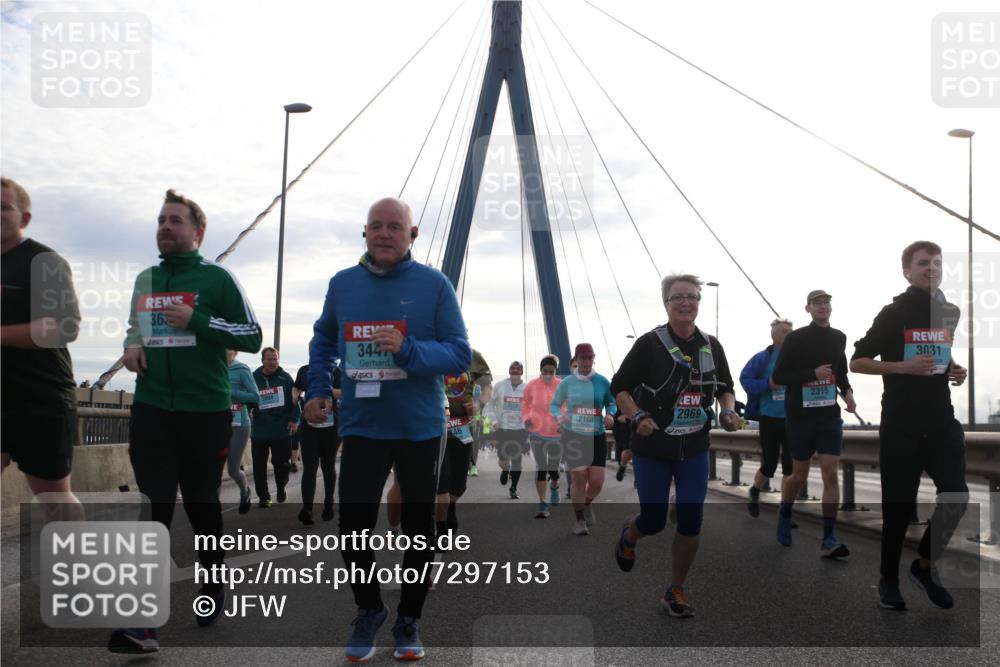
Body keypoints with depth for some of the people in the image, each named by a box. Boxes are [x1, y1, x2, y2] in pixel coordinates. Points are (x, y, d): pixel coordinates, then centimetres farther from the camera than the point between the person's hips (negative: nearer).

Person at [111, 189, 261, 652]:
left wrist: (196, 320, -16)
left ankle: (213, 587, 33)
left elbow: (252, 336, -4)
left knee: (202, 504, 11)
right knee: (153, 507, -6)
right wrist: (132, 345, 4)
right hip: (151, 410, 3)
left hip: (206, 411, -3)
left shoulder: (217, 278, -2)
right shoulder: (145, 280, 13)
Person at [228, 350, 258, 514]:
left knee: (233, 471, 3)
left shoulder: (241, 370, -6)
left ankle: (245, 492, 36)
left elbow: (256, 397, -9)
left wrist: (229, 391, -17)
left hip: (238, 425, -4)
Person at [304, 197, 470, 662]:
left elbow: (460, 354, -10)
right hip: (361, 427, 2)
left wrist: (408, 349, -26)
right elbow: (323, 339, 19)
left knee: (418, 529, 10)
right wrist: (317, 389, 7)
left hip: (419, 429, -1)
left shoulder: (434, 284, -7)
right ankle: (368, 610, 24)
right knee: (353, 527, -3)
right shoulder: (342, 284, 3)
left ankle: (408, 621, 30)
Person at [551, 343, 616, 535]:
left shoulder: (602, 382, -1)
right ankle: (580, 520, 13)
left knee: (597, 482, -2)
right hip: (573, 436, -1)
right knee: (579, 479, -6)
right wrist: (559, 416, -13)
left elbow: (611, 403, 11)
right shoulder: (566, 383, -1)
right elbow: (554, 405, 8)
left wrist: (610, 414, -10)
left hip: (597, 438, 1)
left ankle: (587, 504, 33)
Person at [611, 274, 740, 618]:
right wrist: (638, 417, -20)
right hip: (652, 448, -3)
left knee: (691, 522, -1)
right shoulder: (650, 343, -9)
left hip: (695, 449, 3)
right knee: (653, 520, 3)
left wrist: (728, 411, -3)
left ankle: (675, 591, 17)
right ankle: (628, 536, 41)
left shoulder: (712, 346, 5)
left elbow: (725, 388, 18)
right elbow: (619, 386, -5)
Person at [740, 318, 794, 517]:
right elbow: (744, 378, -6)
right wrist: (767, 384, -18)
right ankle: (754, 492, 35)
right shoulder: (763, 357, -5)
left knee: (791, 465, 1)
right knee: (769, 464, 5)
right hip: (770, 418, -2)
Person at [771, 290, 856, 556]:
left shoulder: (838, 338, 7)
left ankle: (828, 539, -6)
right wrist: (813, 373, -22)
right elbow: (778, 376, -10)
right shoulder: (795, 338, -7)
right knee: (800, 475, 8)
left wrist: (847, 391, 3)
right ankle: (785, 515, 38)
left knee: (831, 473, -8)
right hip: (799, 416, -3)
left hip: (829, 415, 3)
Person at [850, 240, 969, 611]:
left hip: (941, 421, 5)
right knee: (898, 506, 2)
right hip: (901, 425, -5)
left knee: (957, 496, -5)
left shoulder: (951, 312, 11)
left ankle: (924, 565, 17)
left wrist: (955, 371, 6)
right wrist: (904, 366, -19)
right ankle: (889, 580, 19)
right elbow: (856, 362, -7)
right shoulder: (894, 313, -7)